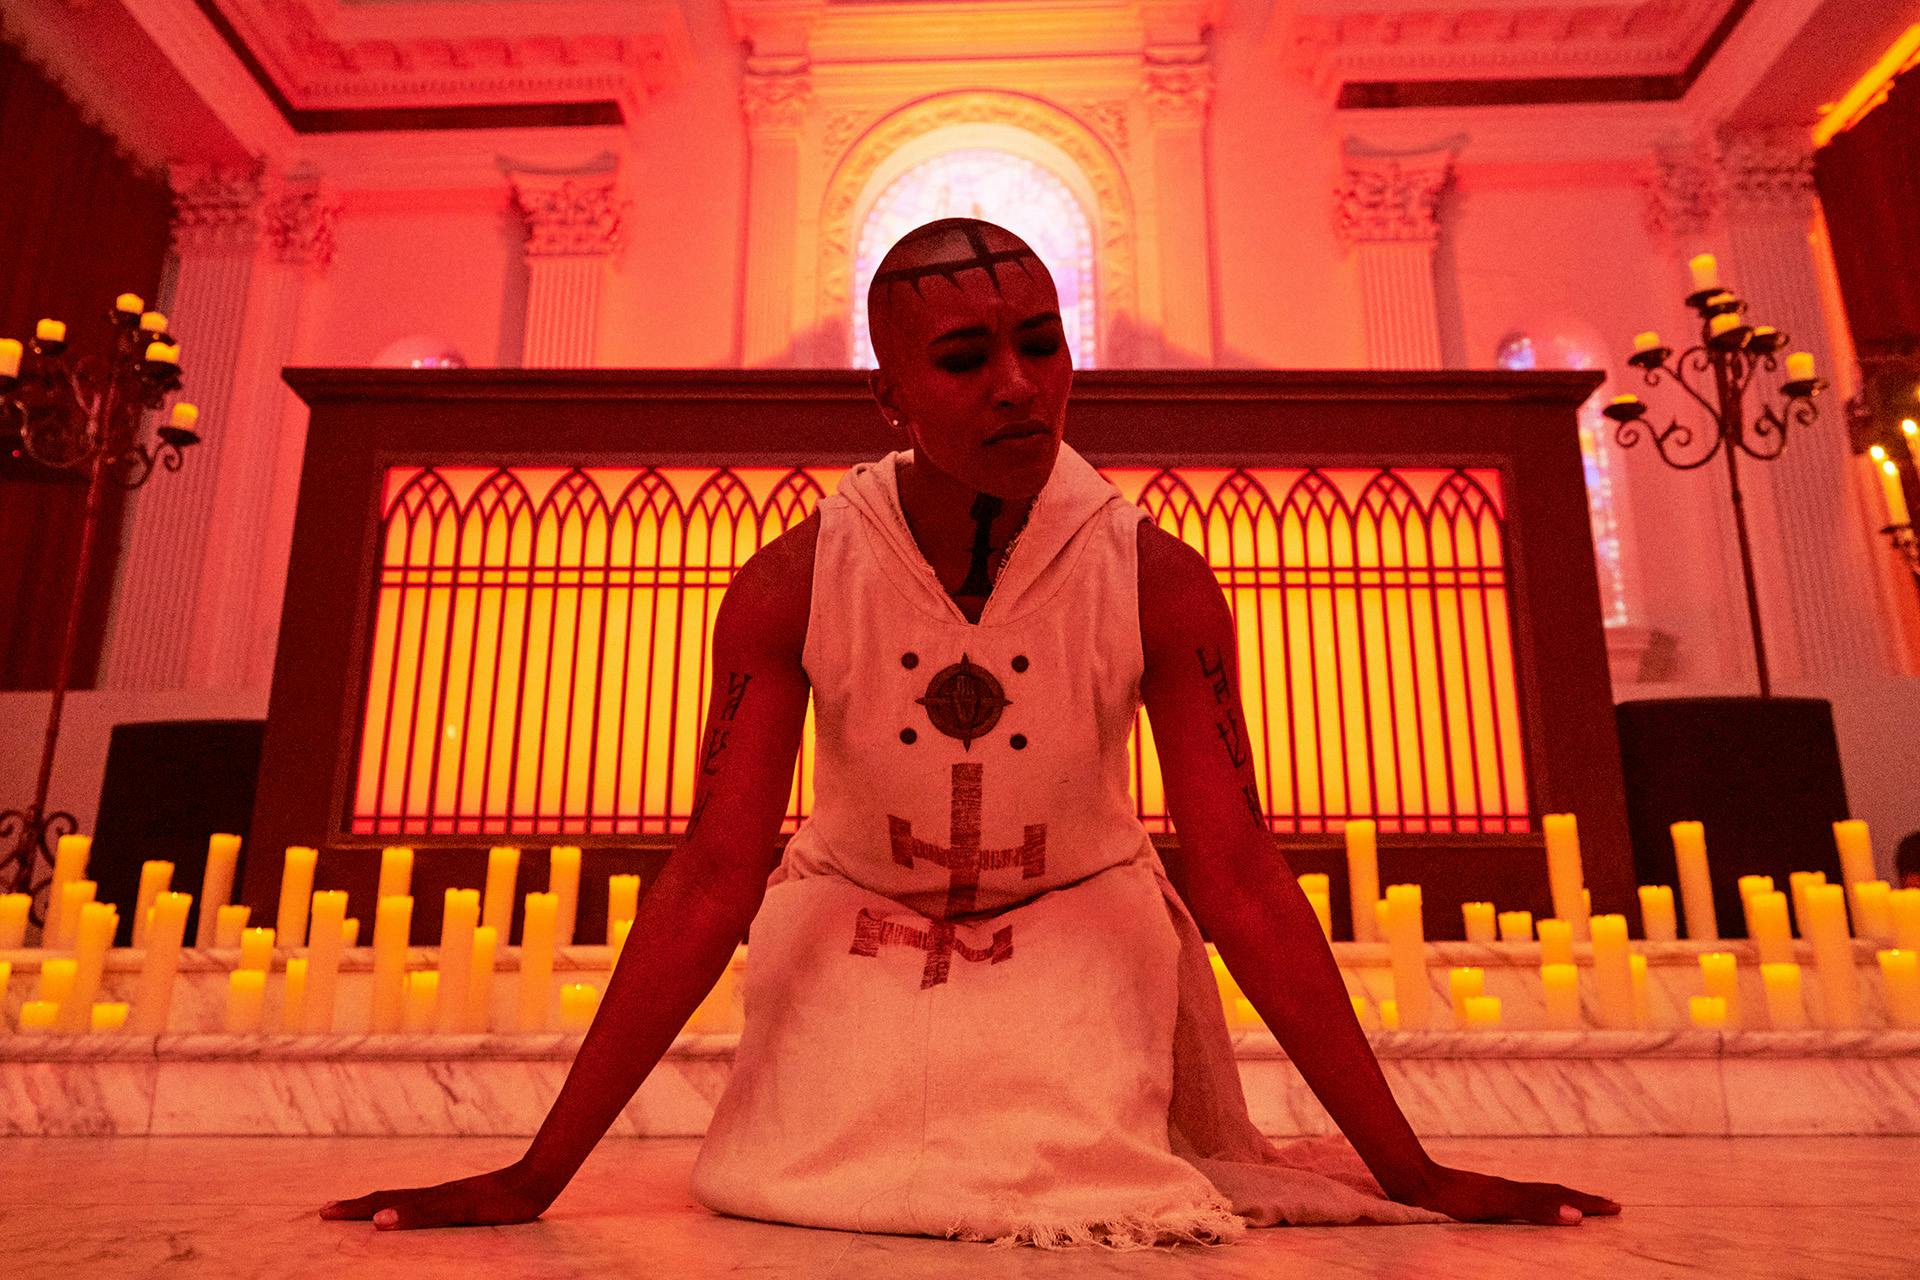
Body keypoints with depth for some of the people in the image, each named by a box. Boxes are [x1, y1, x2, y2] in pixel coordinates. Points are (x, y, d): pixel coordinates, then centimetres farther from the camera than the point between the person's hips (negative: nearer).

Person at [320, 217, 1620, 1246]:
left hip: (1081, 942, 0)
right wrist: (536, 1176, -20)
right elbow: (712, 880, -20)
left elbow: (1243, 879, -19)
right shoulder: (792, 586, -20)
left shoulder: (1157, 582, -21)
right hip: (855, 942, 1)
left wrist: (1410, 1173, -18)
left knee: (1104, 1199, -9)